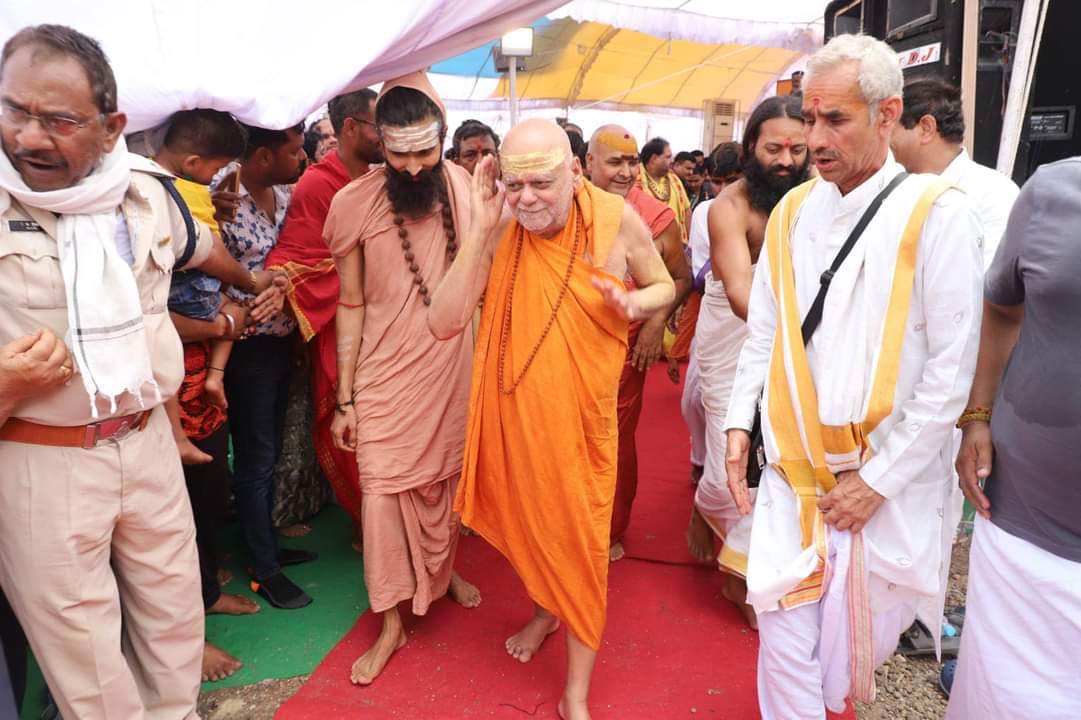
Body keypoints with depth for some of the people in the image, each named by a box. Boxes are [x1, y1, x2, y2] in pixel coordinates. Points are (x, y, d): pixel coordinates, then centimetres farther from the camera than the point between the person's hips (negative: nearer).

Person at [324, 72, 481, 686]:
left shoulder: (467, 189, -3)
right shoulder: (353, 204, -9)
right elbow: (351, 305, -3)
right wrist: (344, 398, -1)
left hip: (455, 368, 2)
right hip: (386, 374, -2)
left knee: (447, 476, 14)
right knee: (383, 488, 1)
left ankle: (443, 570, 43)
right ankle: (391, 623, 18)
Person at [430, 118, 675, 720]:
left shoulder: (618, 219, -12)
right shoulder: (500, 229, -12)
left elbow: (665, 287, 4)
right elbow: (444, 323, -18)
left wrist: (633, 303, -19)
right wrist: (481, 230, -25)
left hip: (581, 411, -2)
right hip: (513, 407, 2)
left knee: (580, 537, 6)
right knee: (527, 520, 21)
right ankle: (545, 609, 55)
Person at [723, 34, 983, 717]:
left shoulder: (937, 215, -9)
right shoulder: (792, 211, 4)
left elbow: (951, 371, -11)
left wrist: (877, 482, -11)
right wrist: (739, 423, 3)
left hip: (889, 486, -2)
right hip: (794, 469, 3)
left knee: (860, 638, 14)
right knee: (785, 631, 4)